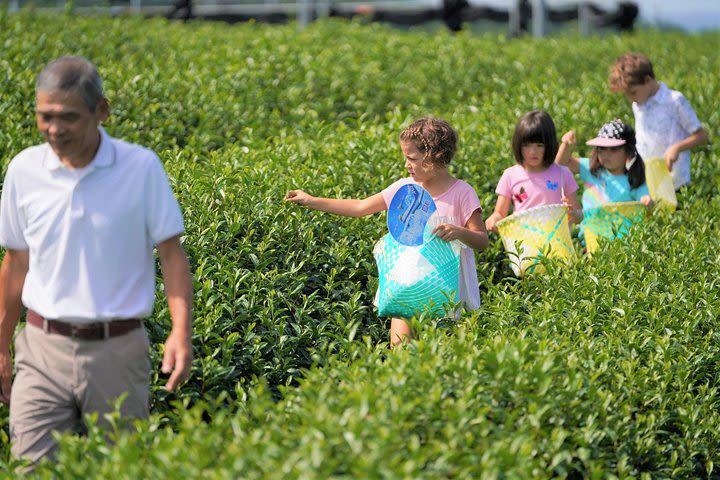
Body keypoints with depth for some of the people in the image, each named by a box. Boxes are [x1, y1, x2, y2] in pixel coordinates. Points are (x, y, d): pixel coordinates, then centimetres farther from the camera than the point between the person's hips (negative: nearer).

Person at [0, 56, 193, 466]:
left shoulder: (141, 167, -6)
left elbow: (172, 253, -3)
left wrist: (181, 332, -18)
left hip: (118, 351, -1)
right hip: (44, 349, 2)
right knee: (33, 469, -8)